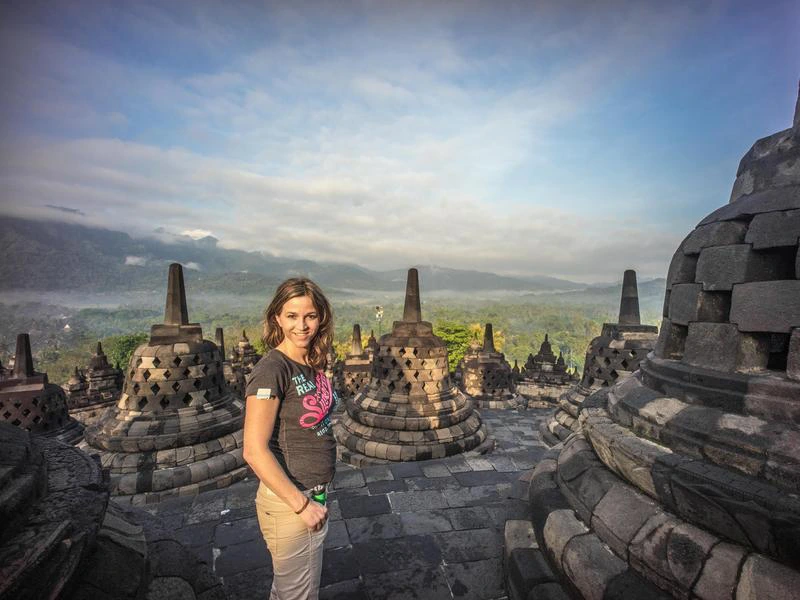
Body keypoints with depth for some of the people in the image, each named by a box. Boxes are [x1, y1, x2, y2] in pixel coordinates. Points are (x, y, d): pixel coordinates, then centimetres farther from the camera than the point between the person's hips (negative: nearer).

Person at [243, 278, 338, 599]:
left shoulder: (312, 365, 1)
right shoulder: (271, 369, -21)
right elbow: (254, 451, -23)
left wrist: (314, 499, 8)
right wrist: (301, 504, -18)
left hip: (312, 497, 7)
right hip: (288, 502, -7)